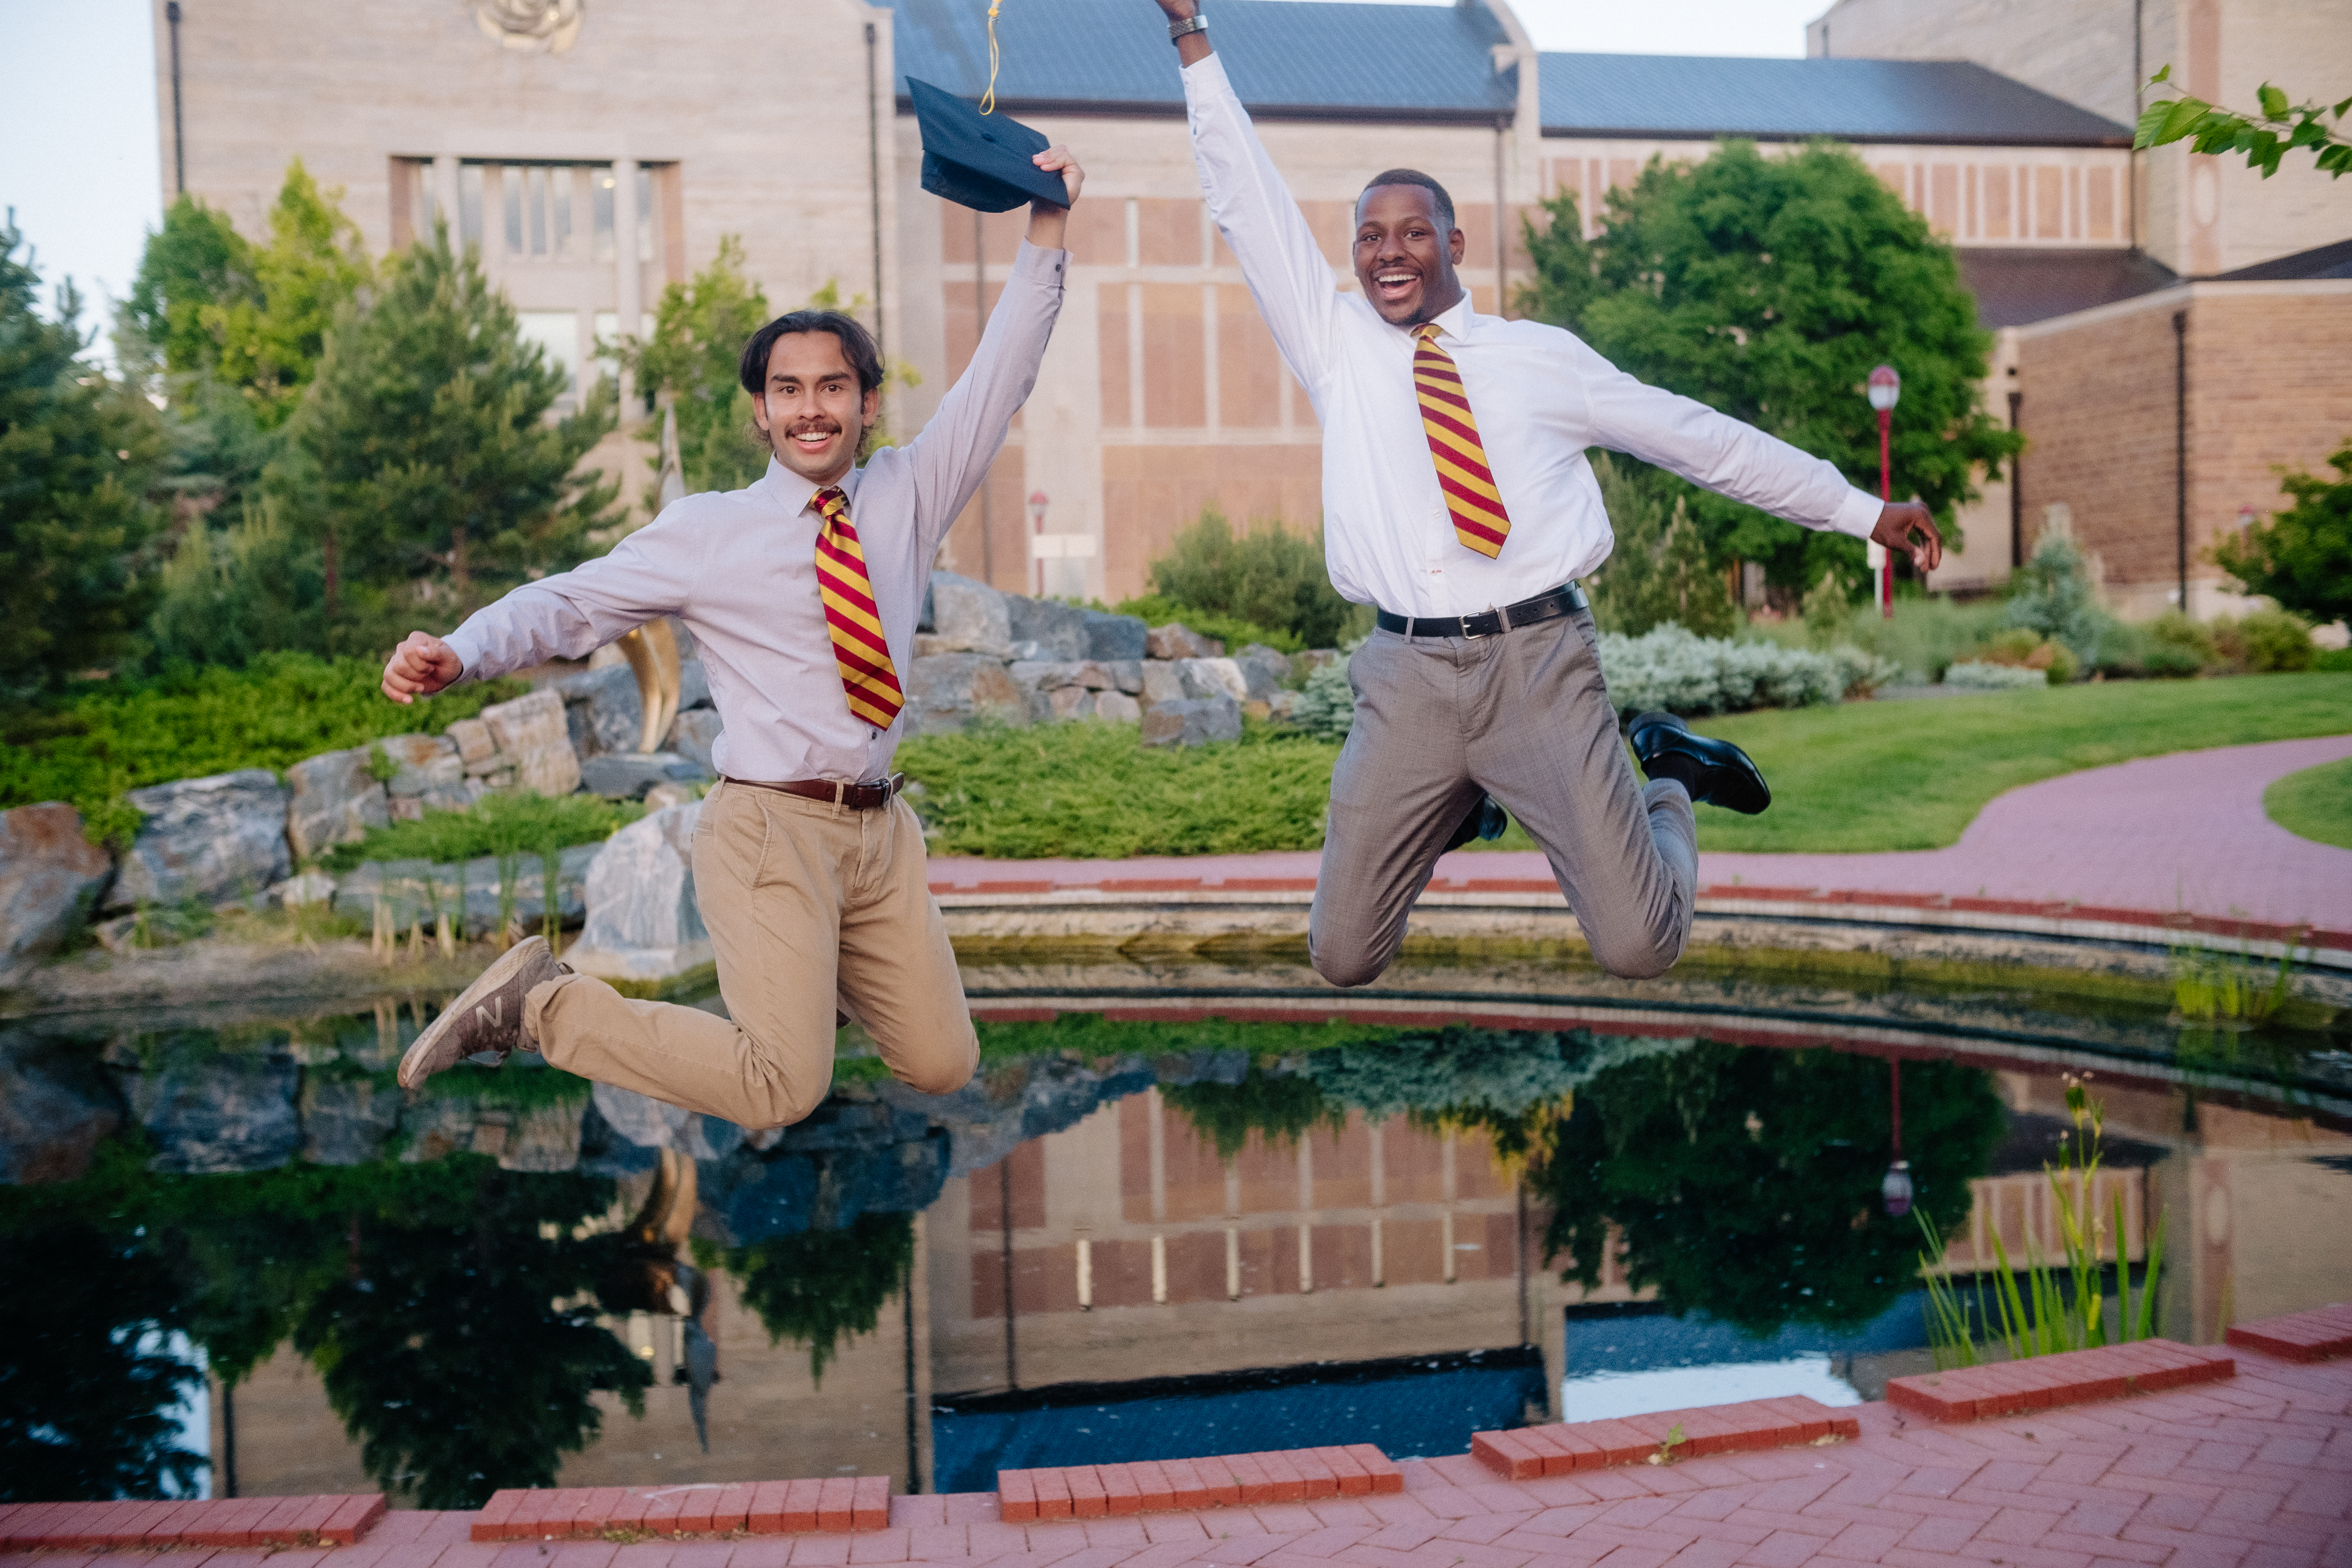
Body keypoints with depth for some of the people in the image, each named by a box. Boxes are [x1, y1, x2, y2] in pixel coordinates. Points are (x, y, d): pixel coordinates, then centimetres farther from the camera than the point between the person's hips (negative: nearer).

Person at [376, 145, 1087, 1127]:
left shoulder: (909, 495, 8)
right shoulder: (708, 532, -1)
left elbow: (996, 382, 6)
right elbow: (570, 604, -4)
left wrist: (1046, 235, 0)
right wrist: (459, 655, -21)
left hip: (879, 829, 5)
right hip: (772, 827, -5)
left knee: (942, 1066, 7)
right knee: (783, 1091, -15)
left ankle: (810, 966, 35)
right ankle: (540, 1004, 3)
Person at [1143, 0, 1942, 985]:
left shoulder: (1541, 357, 10)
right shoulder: (1335, 346, 12)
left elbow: (1704, 441, 13)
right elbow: (1246, 200, 11)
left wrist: (1865, 513, 14)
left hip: (1539, 667, -1)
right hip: (1408, 676, 2)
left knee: (1639, 948, -10)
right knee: (1343, 960, 0)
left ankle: (1667, 778, 24)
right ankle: (1455, 799, 29)